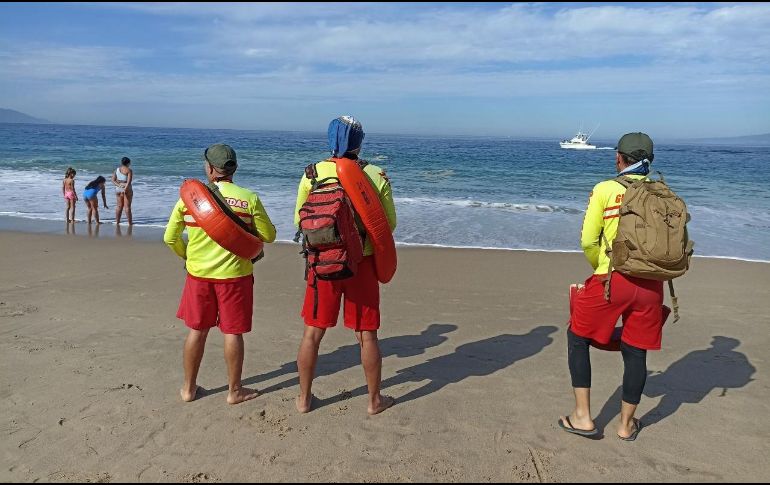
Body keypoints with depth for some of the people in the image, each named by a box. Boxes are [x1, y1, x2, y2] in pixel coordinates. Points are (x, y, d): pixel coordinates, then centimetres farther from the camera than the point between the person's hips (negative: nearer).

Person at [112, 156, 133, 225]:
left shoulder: (117, 169, 9)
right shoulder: (129, 170, -10)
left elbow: (113, 180, 3)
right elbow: (129, 181, -20)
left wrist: (119, 185, -8)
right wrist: (125, 189, -21)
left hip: (118, 189, 6)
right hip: (127, 189, -6)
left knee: (119, 206, 14)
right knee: (127, 206, -2)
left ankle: (117, 221, 17)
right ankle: (130, 222, 2)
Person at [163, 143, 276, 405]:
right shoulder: (249, 198, -10)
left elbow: (170, 238, 3)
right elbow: (269, 236, -2)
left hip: (198, 274, 2)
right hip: (234, 275, -2)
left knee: (197, 330, 16)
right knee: (232, 332, 9)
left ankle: (189, 388, 29)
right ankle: (234, 390, 20)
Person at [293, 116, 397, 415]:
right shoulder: (377, 176, -6)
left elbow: (299, 221, 5)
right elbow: (389, 224, 2)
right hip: (362, 264, 0)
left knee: (312, 333, 14)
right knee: (367, 336, 11)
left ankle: (304, 398, 26)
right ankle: (375, 400, 25)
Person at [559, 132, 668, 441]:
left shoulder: (605, 190, -2)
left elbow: (588, 241, -6)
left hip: (612, 280, -4)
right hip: (651, 285, 4)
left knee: (578, 337, 16)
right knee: (635, 352, 16)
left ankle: (582, 417, 18)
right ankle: (626, 424, 33)